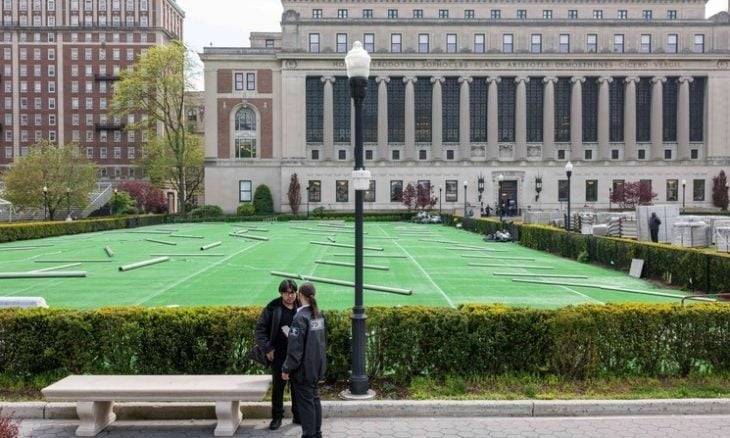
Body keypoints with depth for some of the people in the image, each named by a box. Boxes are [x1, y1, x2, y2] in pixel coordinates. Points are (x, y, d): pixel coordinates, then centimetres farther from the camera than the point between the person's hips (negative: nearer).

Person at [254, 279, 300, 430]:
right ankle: (277, 416, 21)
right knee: (278, 386, 7)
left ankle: (298, 415, 25)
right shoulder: (273, 308, -7)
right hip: (279, 355, -2)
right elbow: (260, 329, -4)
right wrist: (268, 348, -9)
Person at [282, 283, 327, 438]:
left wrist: (287, 369, -13)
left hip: (304, 368, -8)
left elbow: (295, 347, -20)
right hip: (317, 367, 8)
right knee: (314, 398, 18)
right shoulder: (319, 315, 4)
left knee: (305, 402, 2)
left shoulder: (300, 317, -20)